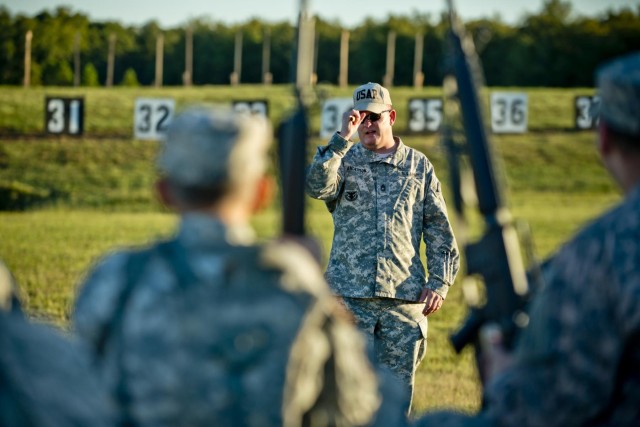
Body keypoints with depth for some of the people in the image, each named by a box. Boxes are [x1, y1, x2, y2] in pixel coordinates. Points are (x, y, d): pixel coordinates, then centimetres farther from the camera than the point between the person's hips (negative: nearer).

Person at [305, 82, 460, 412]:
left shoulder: (419, 166, 12)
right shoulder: (344, 160, 9)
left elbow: (439, 229, 11)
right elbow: (316, 186, -14)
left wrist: (440, 282, 2)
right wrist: (342, 139, -18)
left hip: (404, 296, 1)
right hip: (350, 296, -1)